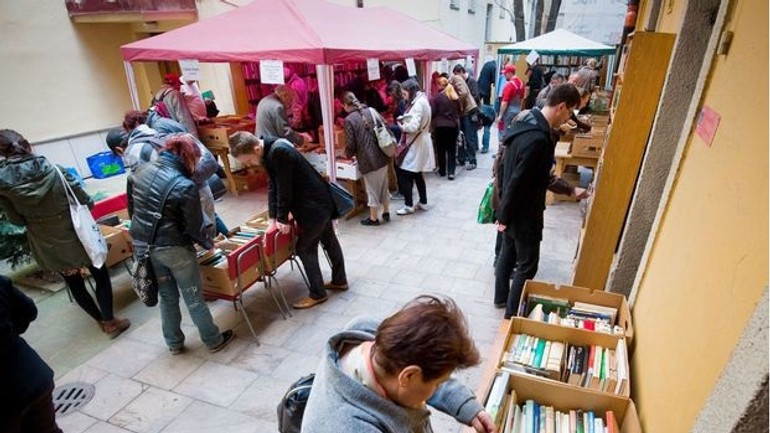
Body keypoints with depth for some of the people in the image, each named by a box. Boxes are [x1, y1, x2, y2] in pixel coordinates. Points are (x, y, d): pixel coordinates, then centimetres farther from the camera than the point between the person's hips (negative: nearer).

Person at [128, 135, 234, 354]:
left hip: (143, 245, 7)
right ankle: (214, 341, 24)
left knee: (167, 296, 21)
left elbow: (132, 209, 10)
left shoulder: (139, 173, 0)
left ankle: (174, 343, 35)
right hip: (174, 248, -6)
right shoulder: (185, 186, -22)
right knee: (193, 298, 8)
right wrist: (209, 244, 2)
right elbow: (194, 227, -16)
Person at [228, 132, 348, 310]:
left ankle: (318, 294, 16)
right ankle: (340, 281, 37)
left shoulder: (279, 152, -27)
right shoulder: (270, 150, 4)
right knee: (329, 241, 20)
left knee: (305, 248, 1)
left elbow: (284, 188, -23)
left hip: (314, 206, -10)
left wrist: (282, 218, -12)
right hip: (320, 201, 10)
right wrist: (273, 218, 2)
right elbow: (273, 185, 6)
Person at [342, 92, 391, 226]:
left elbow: (350, 144, -10)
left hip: (368, 160, -6)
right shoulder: (371, 111, 6)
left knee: (372, 188, 8)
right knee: (383, 186, 19)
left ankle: (373, 218, 22)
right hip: (382, 156, 6)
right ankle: (386, 212, 33)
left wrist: (349, 155, 12)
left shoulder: (349, 120, -11)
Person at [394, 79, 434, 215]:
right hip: (418, 143, 10)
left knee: (403, 173, -4)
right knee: (417, 174, 16)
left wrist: (402, 126, -8)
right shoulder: (421, 101, 13)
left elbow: (413, 127, -25)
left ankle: (409, 205, 3)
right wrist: (404, 121, 2)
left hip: (415, 144, -10)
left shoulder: (418, 104, -18)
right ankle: (423, 203, 26)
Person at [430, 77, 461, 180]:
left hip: (440, 126, -3)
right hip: (453, 126, 3)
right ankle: (451, 172, 0)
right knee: (452, 149, 5)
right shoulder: (456, 98, 7)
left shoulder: (437, 97, -8)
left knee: (441, 149, 9)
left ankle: (442, 171, 18)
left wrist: (432, 124, 7)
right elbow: (459, 112, 16)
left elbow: (432, 113, -8)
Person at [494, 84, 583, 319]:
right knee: (527, 265, 6)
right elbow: (517, 182, -26)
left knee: (508, 252, 23)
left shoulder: (527, 122, 3)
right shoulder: (538, 139, -29)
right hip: (523, 213, -10)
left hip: (513, 209, 10)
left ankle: (501, 297, 41)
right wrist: (505, 216, -16)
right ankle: (512, 314, 21)